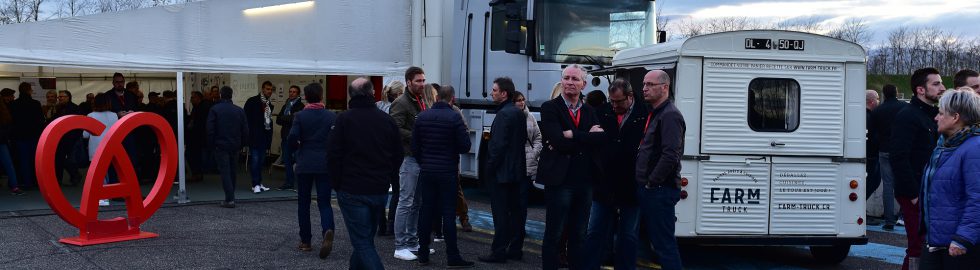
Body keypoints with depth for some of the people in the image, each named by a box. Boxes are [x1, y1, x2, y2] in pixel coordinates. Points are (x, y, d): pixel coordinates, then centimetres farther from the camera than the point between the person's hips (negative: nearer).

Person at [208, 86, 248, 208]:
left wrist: (211, 146, 0)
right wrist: (241, 144, 12)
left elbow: (210, 130, -9)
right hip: (235, 147, 3)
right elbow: (245, 130, 3)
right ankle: (230, 197, 21)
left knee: (225, 172, -3)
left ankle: (230, 199, -11)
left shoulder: (214, 109, -7)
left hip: (220, 146, -3)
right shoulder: (239, 111, 2)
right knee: (232, 172, 14)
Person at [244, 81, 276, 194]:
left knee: (261, 160, 9)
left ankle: (258, 183, 15)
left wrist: (269, 138, 13)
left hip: (264, 137, 6)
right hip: (255, 136, -6)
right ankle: (256, 184, -6)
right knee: (255, 159, -7)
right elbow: (246, 118, -7)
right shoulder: (252, 101, -4)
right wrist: (248, 135, -12)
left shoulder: (269, 105, 14)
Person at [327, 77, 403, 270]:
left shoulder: (343, 119, -7)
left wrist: (336, 184, 2)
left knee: (362, 242, -4)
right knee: (366, 238, 19)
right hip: (380, 191, 5)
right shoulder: (387, 120, 5)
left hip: (352, 191, -5)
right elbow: (398, 155, 9)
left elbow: (333, 155, -9)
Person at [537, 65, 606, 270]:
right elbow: (559, 141, -17)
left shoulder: (589, 111, 13)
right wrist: (587, 137, -11)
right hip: (560, 181, -5)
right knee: (554, 235, 3)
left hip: (584, 182, 5)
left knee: (578, 235, 13)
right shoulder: (550, 108, -3)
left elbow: (601, 137, -5)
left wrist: (571, 136, -15)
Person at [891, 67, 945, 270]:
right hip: (914, 195, -9)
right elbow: (899, 159, -19)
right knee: (918, 248, -7)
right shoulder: (907, 116, -12)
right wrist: (914, 194, -21)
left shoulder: (932, 115, 17)